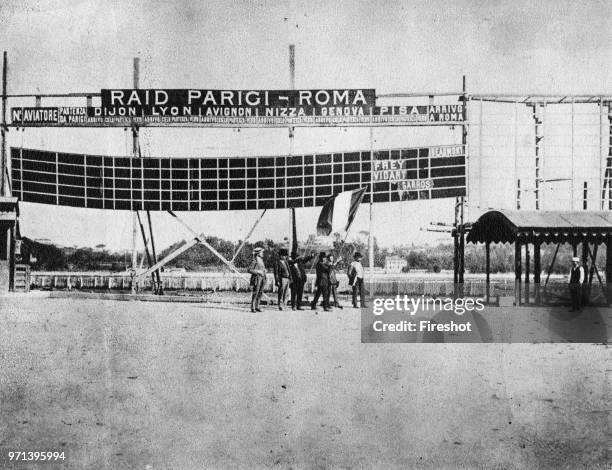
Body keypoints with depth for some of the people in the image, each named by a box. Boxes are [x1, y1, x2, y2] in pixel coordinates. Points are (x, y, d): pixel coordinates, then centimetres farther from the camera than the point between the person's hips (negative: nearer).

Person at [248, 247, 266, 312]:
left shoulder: (261, 260, 15)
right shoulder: (254, 261, -10)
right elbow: (250, 270, -15)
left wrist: (264, 271, 7)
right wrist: (258, 272, -19)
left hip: (262, 278, 8)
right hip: (256, 278, -8)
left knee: (260, 293, 7)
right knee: (255, 293, -8)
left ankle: (257, 307, 13)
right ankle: (252, 308, -4)